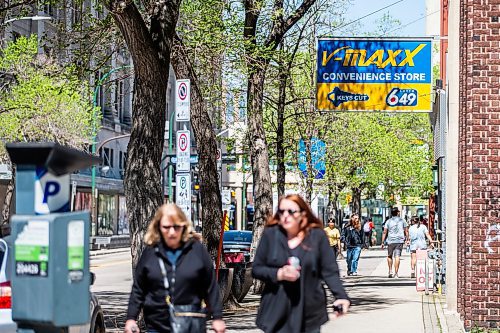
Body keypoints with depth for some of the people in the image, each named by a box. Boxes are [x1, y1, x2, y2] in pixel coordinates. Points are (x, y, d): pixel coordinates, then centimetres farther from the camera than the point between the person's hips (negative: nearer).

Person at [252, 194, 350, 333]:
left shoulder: (317, 235, 0)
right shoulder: (270, 234, 1)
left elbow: (330, 271, 0)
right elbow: (256, 269, 5)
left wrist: (341, 296, -15)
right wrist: (279, 274, -13)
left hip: (308, 313, 0)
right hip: (276, 313, 0)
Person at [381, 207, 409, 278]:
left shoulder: (388, 221, 5)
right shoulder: (402, 221, 6)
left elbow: (385, 232, 1)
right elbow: (406, 231, 4)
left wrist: (382, 242, 4)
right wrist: (407, 239, 12)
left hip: (390, 241, 0)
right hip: (400, 241, 0)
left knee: (389, 256, 17)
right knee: (397, 256, -5)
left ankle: (390, 271, 12)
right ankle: (396, 273, -10)